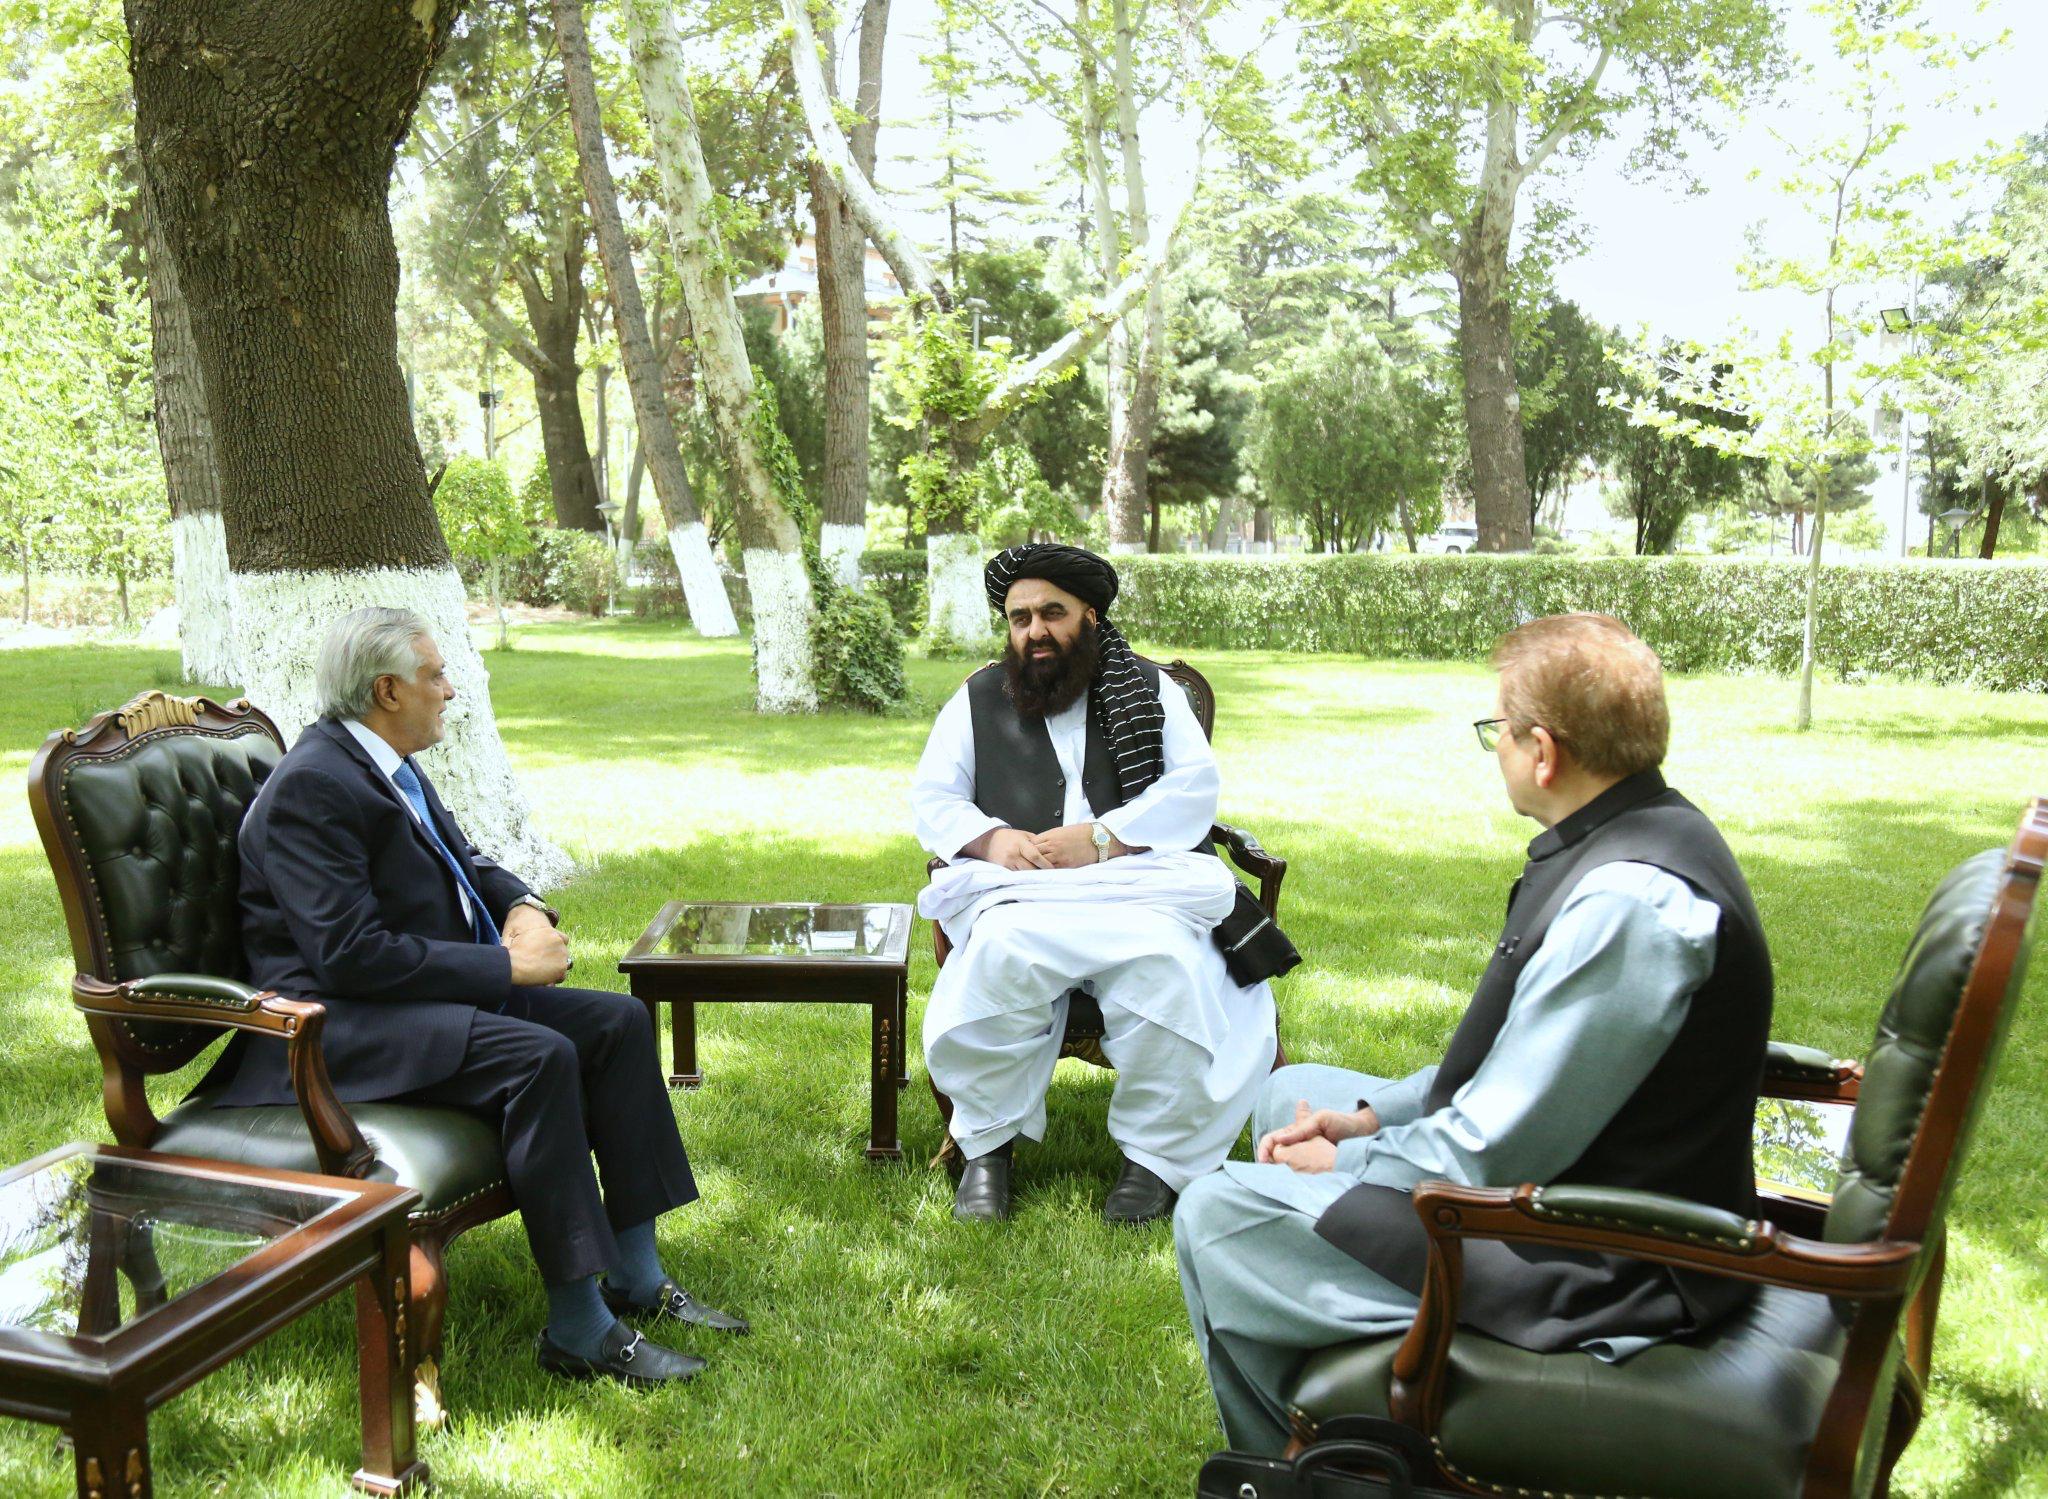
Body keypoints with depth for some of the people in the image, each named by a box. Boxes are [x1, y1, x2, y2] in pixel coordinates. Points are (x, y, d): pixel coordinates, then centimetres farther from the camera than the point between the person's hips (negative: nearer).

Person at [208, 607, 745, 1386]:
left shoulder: (391, 766, 12)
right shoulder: (311, 785, -18)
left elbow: (467, 859, 24)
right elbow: (350, 954, -25)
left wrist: (523, 905, 0)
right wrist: (506, 965, -22)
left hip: (440, 992, 10)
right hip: (335, 1026, -10)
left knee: (620, 1021, -3)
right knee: (539, 1056, -32)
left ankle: (637, 1279, 0)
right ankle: (578, 1329, -23)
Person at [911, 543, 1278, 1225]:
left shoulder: (1148, 691, 17)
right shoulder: (978, 699, 21)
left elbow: (1195, 787, 3)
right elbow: (932, 799, 15)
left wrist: (1100, 837, -13)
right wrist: (992, 837, -9)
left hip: (1138, 885, 0)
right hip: (1020, 894, 1)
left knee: (1166, 962, -35)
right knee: (1000, 953, -35)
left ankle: (1155, 1155, -16)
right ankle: (988, 1144, -15)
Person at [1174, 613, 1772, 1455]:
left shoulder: (1629, 902, -29)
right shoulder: (1638, 838, 4)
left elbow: (1495, 1155, -26)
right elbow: (1517, 1060, 12)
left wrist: (1343, 1166, -9)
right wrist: (1372, 1116, 5)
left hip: (1599, 1273, -11)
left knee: (1217, 1219, -14)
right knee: (1290, 1094, 20)